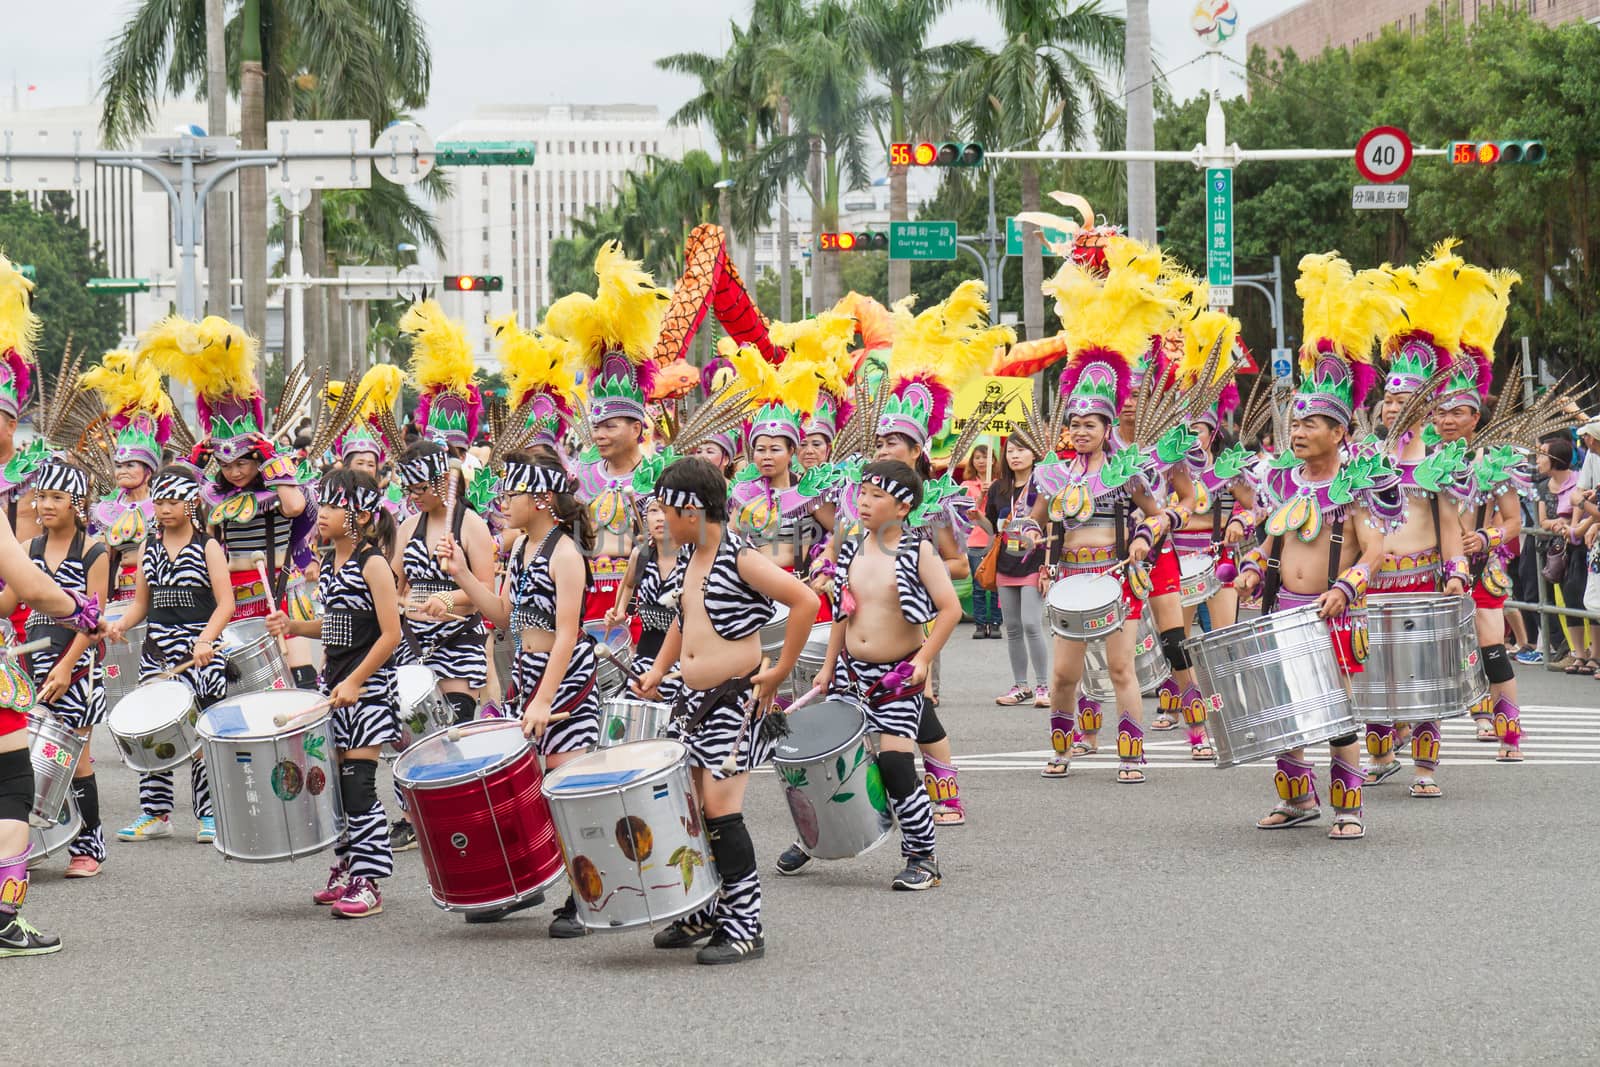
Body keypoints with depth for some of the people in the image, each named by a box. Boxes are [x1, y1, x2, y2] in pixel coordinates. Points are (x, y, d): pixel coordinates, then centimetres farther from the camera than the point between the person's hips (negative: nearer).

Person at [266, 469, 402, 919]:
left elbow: (390, 634, -17)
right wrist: (292, 626, 6)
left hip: (368, 685, -8)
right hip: (335, 682, 8)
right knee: (335, 779, 9)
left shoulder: (373, 564, -14)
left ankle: (368, 884, -5)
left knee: (358, 783, -8)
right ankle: (345, 870, 19)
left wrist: (355, 682, -20)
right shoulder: (328, 563, 11)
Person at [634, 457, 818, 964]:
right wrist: (658, 669, 16)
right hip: (693, 699, 8)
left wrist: (780, 670, -17)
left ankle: (745, 927, -4)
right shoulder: (689, 558, 10)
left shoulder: (740, 558, -15)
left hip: (737, 699, -8)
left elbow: (806, 602, -21)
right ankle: (704, 914, 22)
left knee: (719, 808, -11)